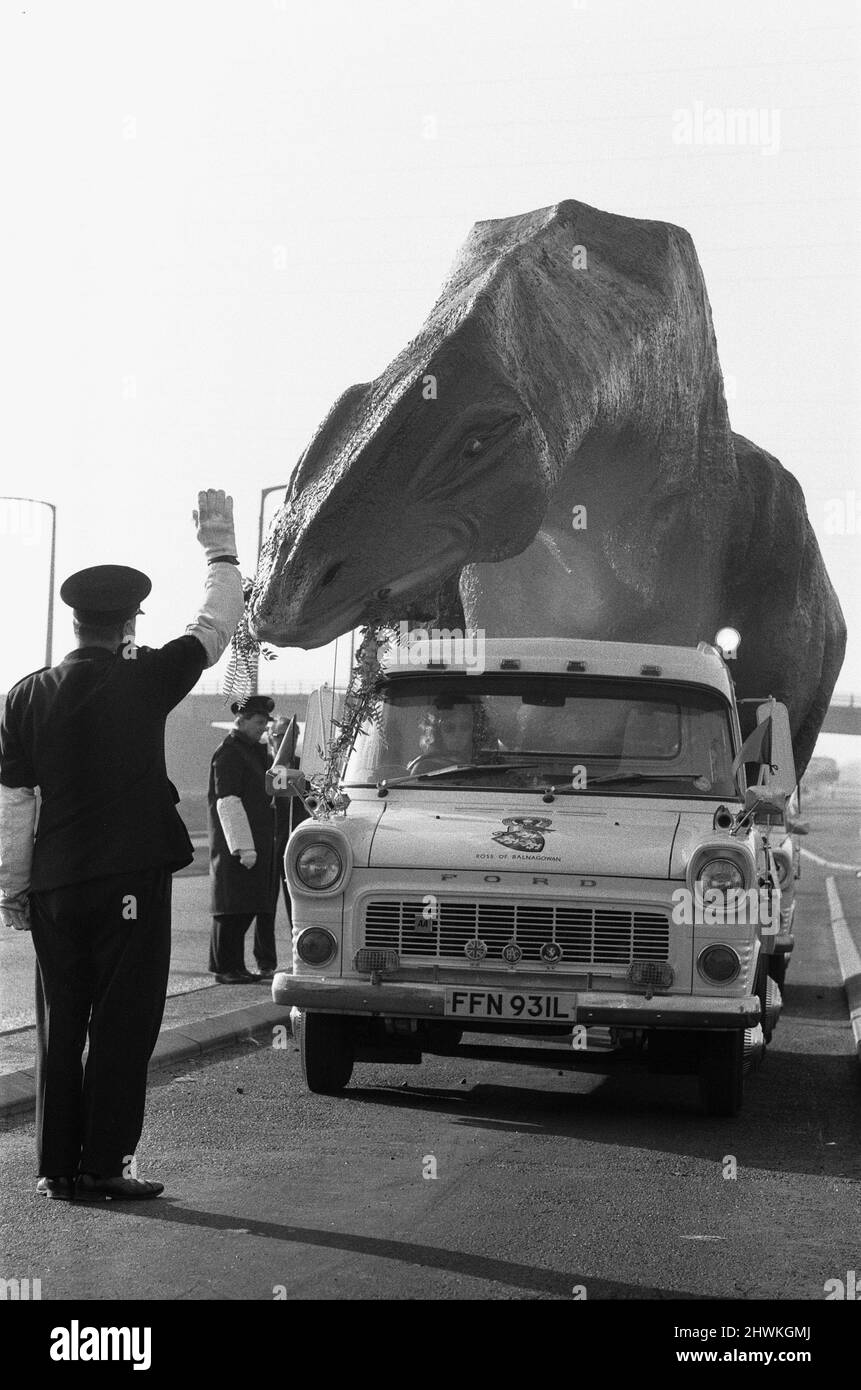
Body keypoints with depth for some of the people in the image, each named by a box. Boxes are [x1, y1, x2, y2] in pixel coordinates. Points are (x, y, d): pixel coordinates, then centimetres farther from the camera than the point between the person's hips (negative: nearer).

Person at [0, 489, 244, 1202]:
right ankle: (105, 1165, 1)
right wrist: (220, 545, 18)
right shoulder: (143, 679, -7)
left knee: (61, 1028, 11)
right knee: (122, 1028, 1)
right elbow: (216, 626, 6)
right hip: (131, 878, -4)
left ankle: (58, 1165, 14)